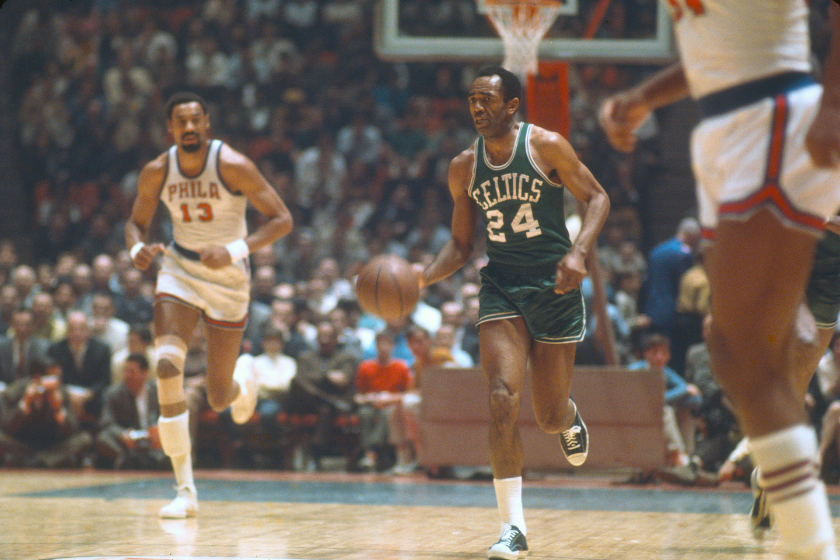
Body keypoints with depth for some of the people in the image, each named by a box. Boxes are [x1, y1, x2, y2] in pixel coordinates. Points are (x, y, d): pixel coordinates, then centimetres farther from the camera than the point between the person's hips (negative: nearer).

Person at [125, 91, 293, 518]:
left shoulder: (233, 166, -19)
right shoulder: (156, 173, -8)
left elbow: (282, 219, -17)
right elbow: (137, 222, 8)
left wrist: (235, 251, -31)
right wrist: (138, 249, -16)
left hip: (227, 276, -2)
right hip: (179, 269, 2)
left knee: (219, 399, 2)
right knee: (167, 363, -24)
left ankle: (244, 376, 46)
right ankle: (185, 490, -17)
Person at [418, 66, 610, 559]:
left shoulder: (547, 146, -8)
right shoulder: (465, 167, 3)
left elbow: (597, 198, -3)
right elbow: (461, 245, 11)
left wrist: (579, 252, -20)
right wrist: (422, 279, -7)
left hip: (554, 283, -2)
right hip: (501, 284, 2)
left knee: (550, 417, 4)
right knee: (504, 398, -18)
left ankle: (571, 421, 46)